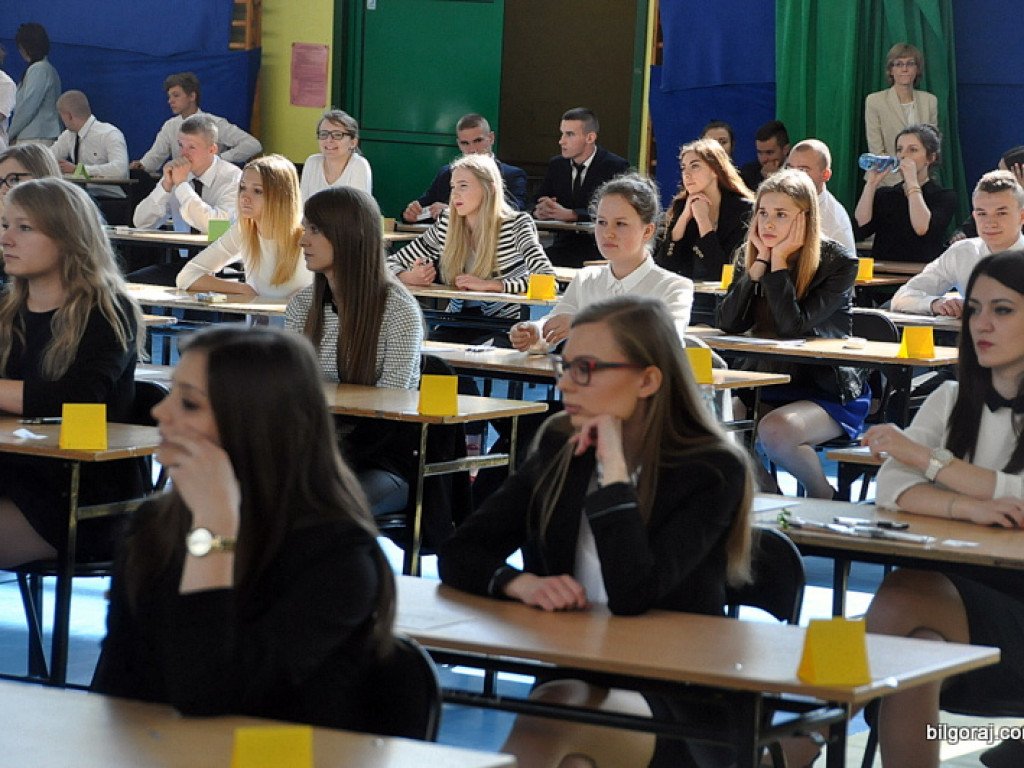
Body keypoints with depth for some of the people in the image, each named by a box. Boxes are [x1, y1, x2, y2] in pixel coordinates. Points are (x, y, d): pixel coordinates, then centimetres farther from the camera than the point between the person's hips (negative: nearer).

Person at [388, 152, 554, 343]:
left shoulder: (517, 225, -7)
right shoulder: (446, 226, 5)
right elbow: (392, 263, 12)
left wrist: (487, 284, -24)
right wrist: (410, 278, -13)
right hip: (456, 328, 4)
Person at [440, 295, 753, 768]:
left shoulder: (712, 472, -9)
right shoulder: (560, 449, 7)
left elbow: (633, 595, -23)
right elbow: (458, 553, 6)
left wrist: (613, 467, -17)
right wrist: (520, 583, -15)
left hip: (676, 701, -4)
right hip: (569, 675, 4)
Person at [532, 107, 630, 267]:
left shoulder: (616, 167, -4)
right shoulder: (556, 165, 13)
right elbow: (536, 204, 13)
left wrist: (570, 214, -25)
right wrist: (540, 211, -13)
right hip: (564, 246, 4)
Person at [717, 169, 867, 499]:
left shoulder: (838, 262, -11)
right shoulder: (751, 258, 5)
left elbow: (793, 326, -23)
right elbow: (728, 323, -9)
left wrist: (780, 260, -18)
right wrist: (761, 260, -11)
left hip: (830, 393, -5)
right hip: (770, 388, 5)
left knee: (775, 430, -34)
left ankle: (826, 500, -5)